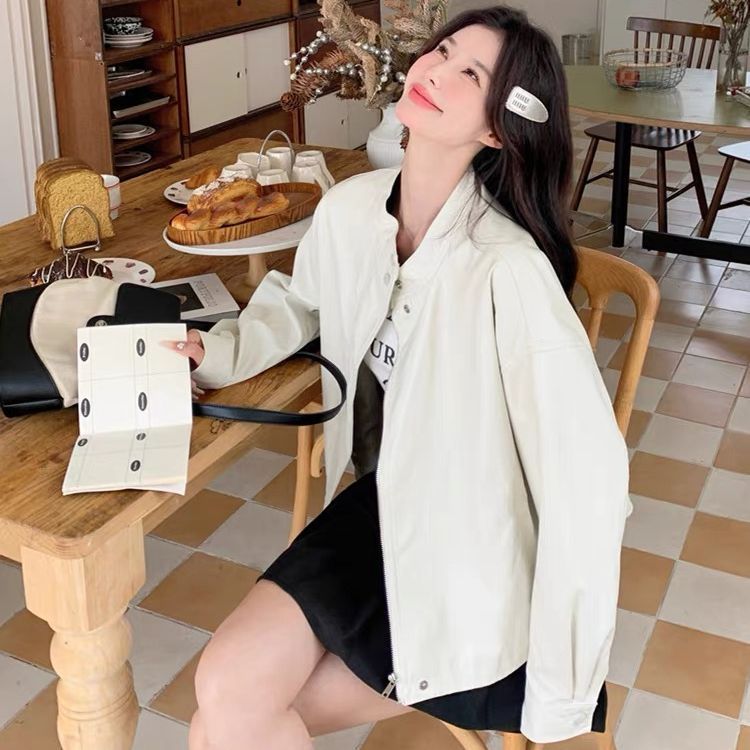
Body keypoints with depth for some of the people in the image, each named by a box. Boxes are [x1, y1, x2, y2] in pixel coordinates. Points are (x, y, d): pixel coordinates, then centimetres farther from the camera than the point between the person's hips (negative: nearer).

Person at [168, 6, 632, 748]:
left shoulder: (508, 267, -28)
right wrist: (215, 353, -4)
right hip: (379, 501, 6)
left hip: (466, 548, -5)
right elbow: (297, 301, 16)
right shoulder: (349, 207, -7)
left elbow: (587, 471, -28)